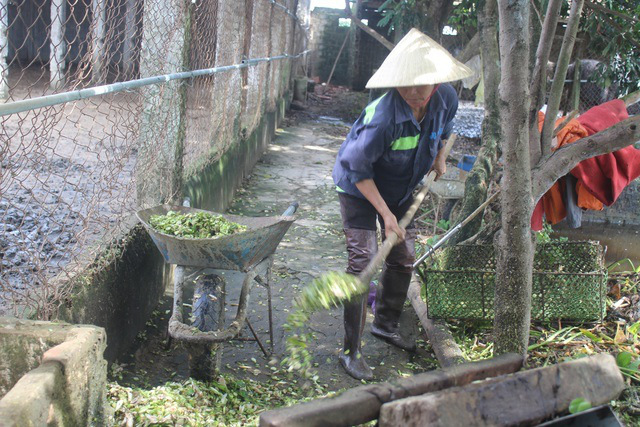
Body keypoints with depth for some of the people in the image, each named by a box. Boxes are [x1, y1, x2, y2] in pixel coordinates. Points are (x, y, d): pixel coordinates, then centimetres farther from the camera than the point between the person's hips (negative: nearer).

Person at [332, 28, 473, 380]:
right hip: (360, 188, -6)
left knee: (404, 258, 14)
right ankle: (351, 351, -2)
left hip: (401, 188, 7)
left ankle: (385, 324, 37)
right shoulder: (382, 117, -37)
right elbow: (358, 170, -27)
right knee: (362, 262, -12)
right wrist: (386, 214, -27)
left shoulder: (446, 99, -17)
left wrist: (438, 157, 13)